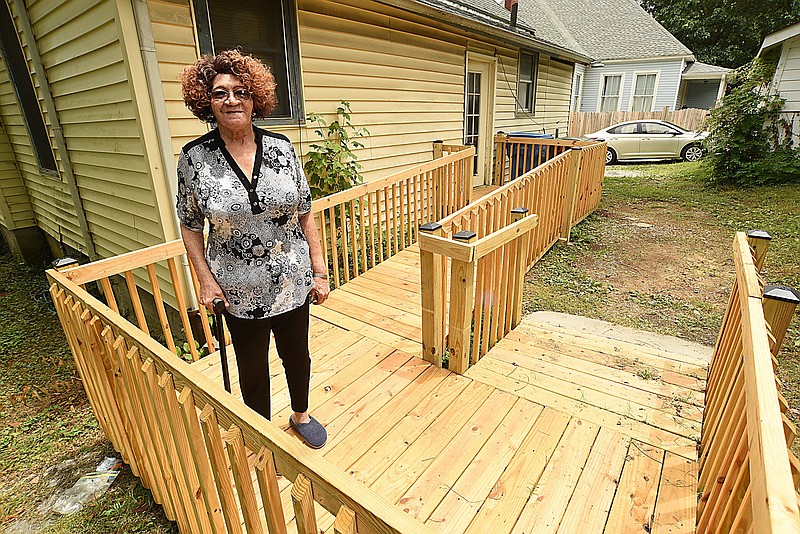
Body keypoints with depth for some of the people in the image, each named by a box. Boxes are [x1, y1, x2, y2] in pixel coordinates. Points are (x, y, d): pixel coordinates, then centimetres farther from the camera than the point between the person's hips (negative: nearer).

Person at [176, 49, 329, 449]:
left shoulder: (281, 148, -4)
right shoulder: (194, 158, -7)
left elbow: (305, 214, -1)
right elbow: (190, 226, 2)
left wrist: (320, 271, -2)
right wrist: (205, 279, -7)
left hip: (292, 282, 1)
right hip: (239, 292, -1)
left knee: (296, 354, 19)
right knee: (252, 367, 17)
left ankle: (300, 415, 49)